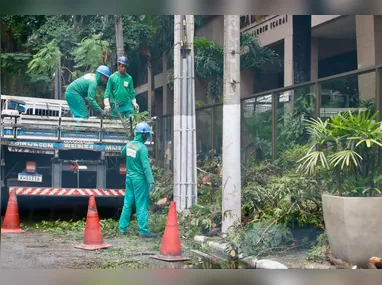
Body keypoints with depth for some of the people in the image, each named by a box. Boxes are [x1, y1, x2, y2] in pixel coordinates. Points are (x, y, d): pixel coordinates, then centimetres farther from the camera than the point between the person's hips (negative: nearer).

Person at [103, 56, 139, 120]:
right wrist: (107, 104, -12)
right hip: (117, 107, -2)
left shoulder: (129, 78, 4)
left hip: (128, 105, 2)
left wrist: (134, 103, 9)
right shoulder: (112, 77, -3)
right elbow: (107, 92, -3)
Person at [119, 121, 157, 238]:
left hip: (129, 177, 8)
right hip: (139, 179, -8)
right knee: (142, 205, -3)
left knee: (127, 203, 14)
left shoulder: (129, 144, 5)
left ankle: (122, 228, 20)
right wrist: (151, 181, -26)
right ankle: (144, 231, -1)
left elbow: (122, 152, 28)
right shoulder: (142, 148, -18)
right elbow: (146, 166, -24)